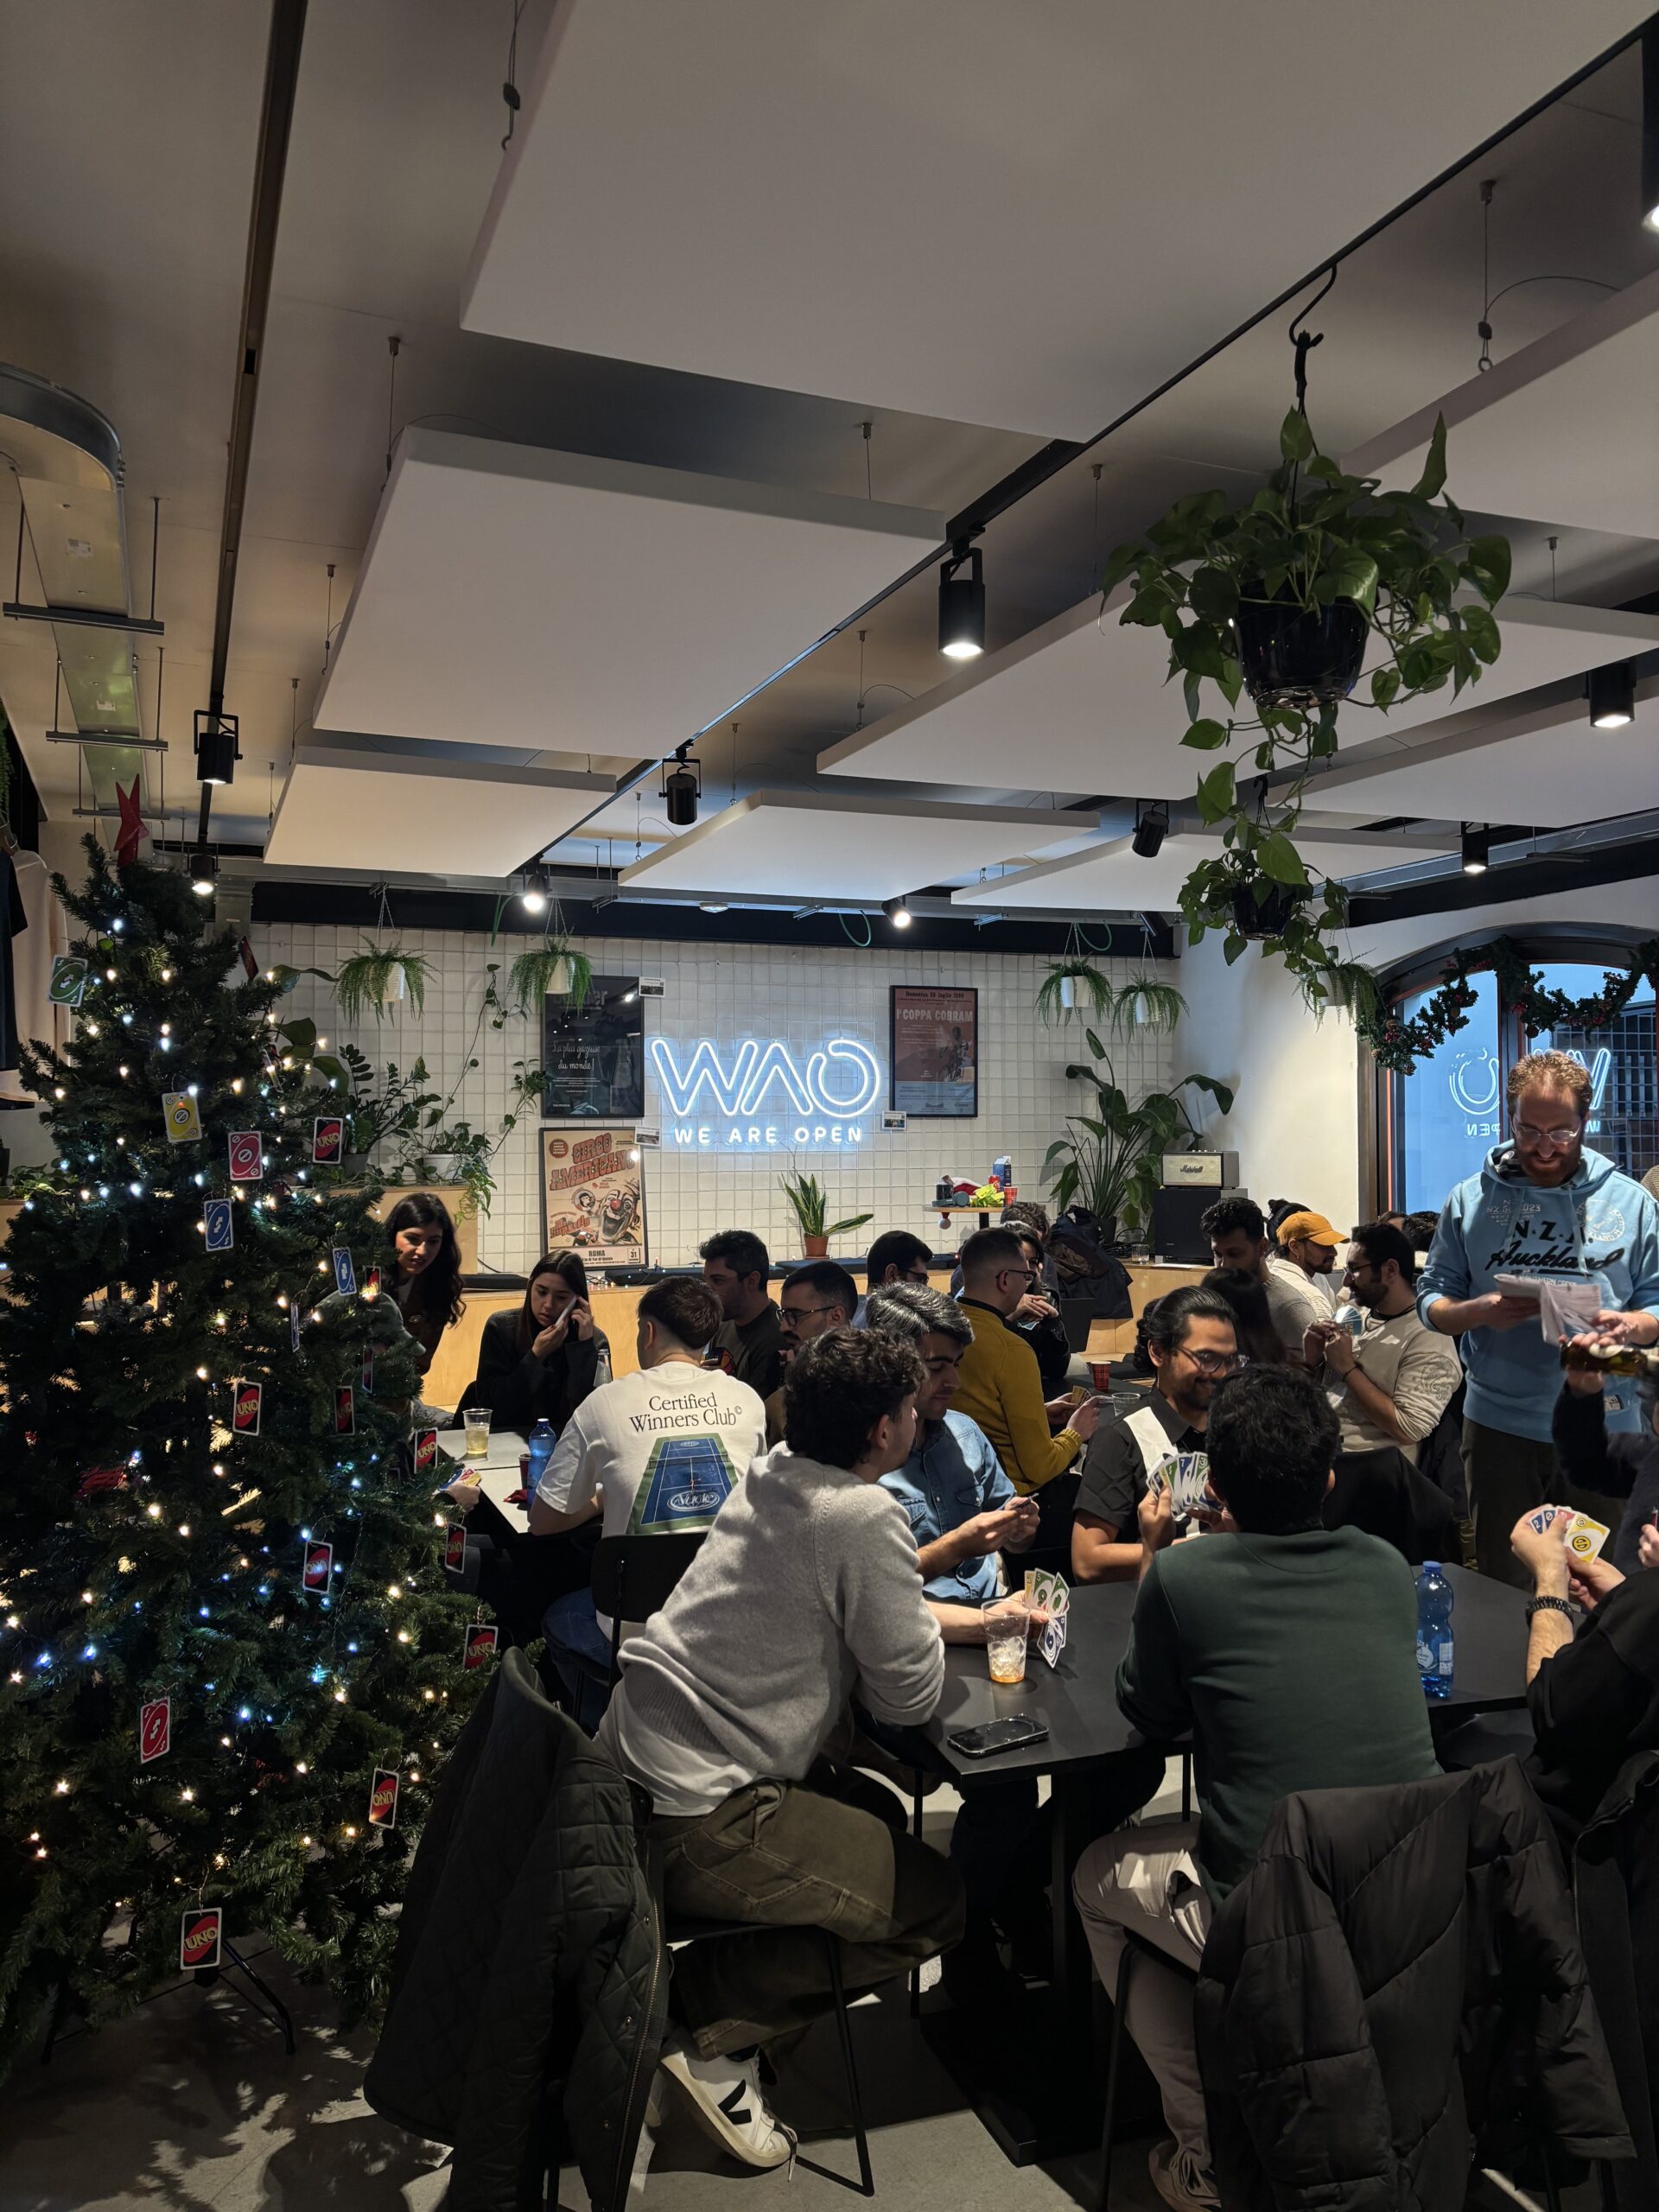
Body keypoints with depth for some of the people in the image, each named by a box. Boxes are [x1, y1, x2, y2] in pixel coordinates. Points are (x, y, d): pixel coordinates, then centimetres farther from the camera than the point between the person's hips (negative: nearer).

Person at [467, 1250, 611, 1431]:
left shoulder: (594, 1340, -5)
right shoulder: (501, 1327, -5)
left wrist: (585, 1344, -19)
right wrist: (536, 1356, -16)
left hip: (564, 1439, -1)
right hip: (506, 1437, 1)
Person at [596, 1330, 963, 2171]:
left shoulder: (775, 1474, 6)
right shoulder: (864, 1516, -20)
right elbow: (909, 1698, -12)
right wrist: (931, 1629, 8)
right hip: (698, 1822, -9)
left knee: (878, 1813, 25)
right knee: (938, 1904, 2)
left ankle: (721, 2005, 19)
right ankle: (705, 2025, 2)